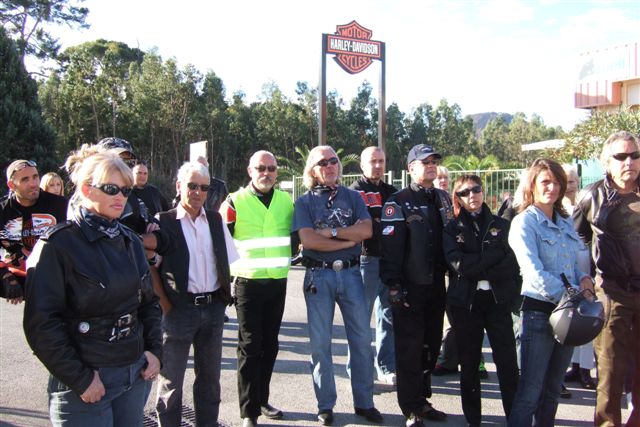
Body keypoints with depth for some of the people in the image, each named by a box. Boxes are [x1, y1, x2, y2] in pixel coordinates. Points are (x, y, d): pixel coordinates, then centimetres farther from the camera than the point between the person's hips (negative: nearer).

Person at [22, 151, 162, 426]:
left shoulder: (129, 240, 9)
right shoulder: (58, 244, -11)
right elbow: (41, 323, -14)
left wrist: (155, 350, 4)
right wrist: (80, 379, -14)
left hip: (136, 374, 6)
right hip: (85, 383, -6)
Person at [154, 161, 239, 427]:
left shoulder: (216, 220, 7)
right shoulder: (163, 221, -6)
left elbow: (232, 260, 14)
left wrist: (225, 294, 7)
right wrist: (163, 303, -10)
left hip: (213, 307, 5)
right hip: (179, 308, -4)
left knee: (210, 376, 17)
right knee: (171, 378, 6)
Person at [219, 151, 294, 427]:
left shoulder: (286, 201, 6)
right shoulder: (235, 202, -7)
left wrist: (288, 257, 13)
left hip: (278, 283, 4)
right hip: (248, 283, -4)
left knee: (270, 344, 14)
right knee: (250, 346, 0)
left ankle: (261, 399, 29)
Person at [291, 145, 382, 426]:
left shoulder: (353, 197, 10)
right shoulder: (304, 201, 4)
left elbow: (366, 230, -5)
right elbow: (308, 239, -11)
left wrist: (331, 231, -11)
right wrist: (348, 241, -7)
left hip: (350, 273, 2)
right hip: (319, 275, -2)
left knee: (362, 339, 5)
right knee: (320, 343, 4)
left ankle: (364, 402, 19)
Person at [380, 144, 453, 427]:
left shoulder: (443, 199, 12)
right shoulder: (398, 203, -8)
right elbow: (390, 248, -14)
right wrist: (394, 286, -18)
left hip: (436, 286, 6)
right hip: (410, 287, -6)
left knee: (431, 345, 13)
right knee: (409, 348, -1)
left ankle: (423, 400, 28)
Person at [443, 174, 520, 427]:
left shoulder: (501, 225, 9)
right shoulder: (452, 230, 6)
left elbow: (512, 265, 1)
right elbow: (459, 264, -11)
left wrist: (478, 271, -9)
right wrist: (497, 254, -10)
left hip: (498, 301, 0)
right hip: (464, 303, 0)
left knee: (508, 363, -5)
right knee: (469, 364, 8)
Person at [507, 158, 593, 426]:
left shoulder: (565, 222, 12)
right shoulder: (524, 222, -10)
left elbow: (573, 264, 19)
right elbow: (534, 274, -19)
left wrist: (584, 279, -2)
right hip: (539, 311, -7)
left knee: (553, 389, 17)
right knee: (530, 392, -1)